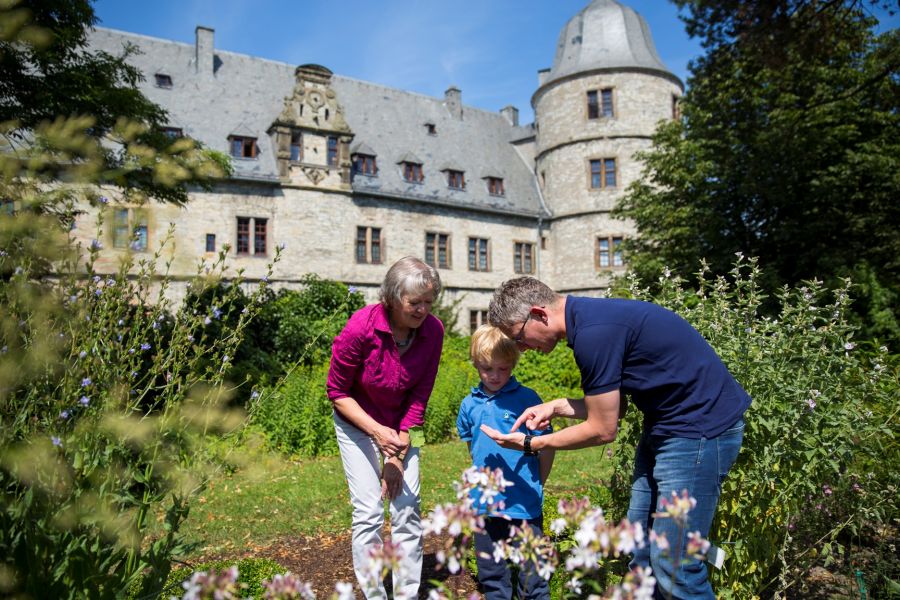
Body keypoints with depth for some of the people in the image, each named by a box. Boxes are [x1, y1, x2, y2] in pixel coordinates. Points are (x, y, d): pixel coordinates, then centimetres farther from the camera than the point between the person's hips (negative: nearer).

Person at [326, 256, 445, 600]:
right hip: (357, 420, -3)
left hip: (400, 424, 3)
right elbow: (337, 391, -16)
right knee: (368, 511, -6)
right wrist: (377, 431, -26)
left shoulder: (432, 331, -20)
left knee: (408, 510, 2)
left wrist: (397, 456, -12)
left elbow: (419, 396, -11)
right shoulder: (360, 327, -29)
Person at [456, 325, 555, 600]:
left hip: (524, 504, -4)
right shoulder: (469, 404, 2)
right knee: (490, 572, 18)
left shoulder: (526, 398, -10)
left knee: (532, 572, 8)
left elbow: (546, 447, -5)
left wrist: (535, 486, 1)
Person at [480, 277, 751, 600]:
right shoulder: (590, 317, 5)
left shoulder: (593, 333, -25)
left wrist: (532, 444, -6)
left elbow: (603, 430, -16)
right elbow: (611, 406, 12)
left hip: (701, 426, -10)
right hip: (665, 424, 10)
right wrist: (556, 407, 3)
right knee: (641, 550, 14)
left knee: (673, 567, -4)